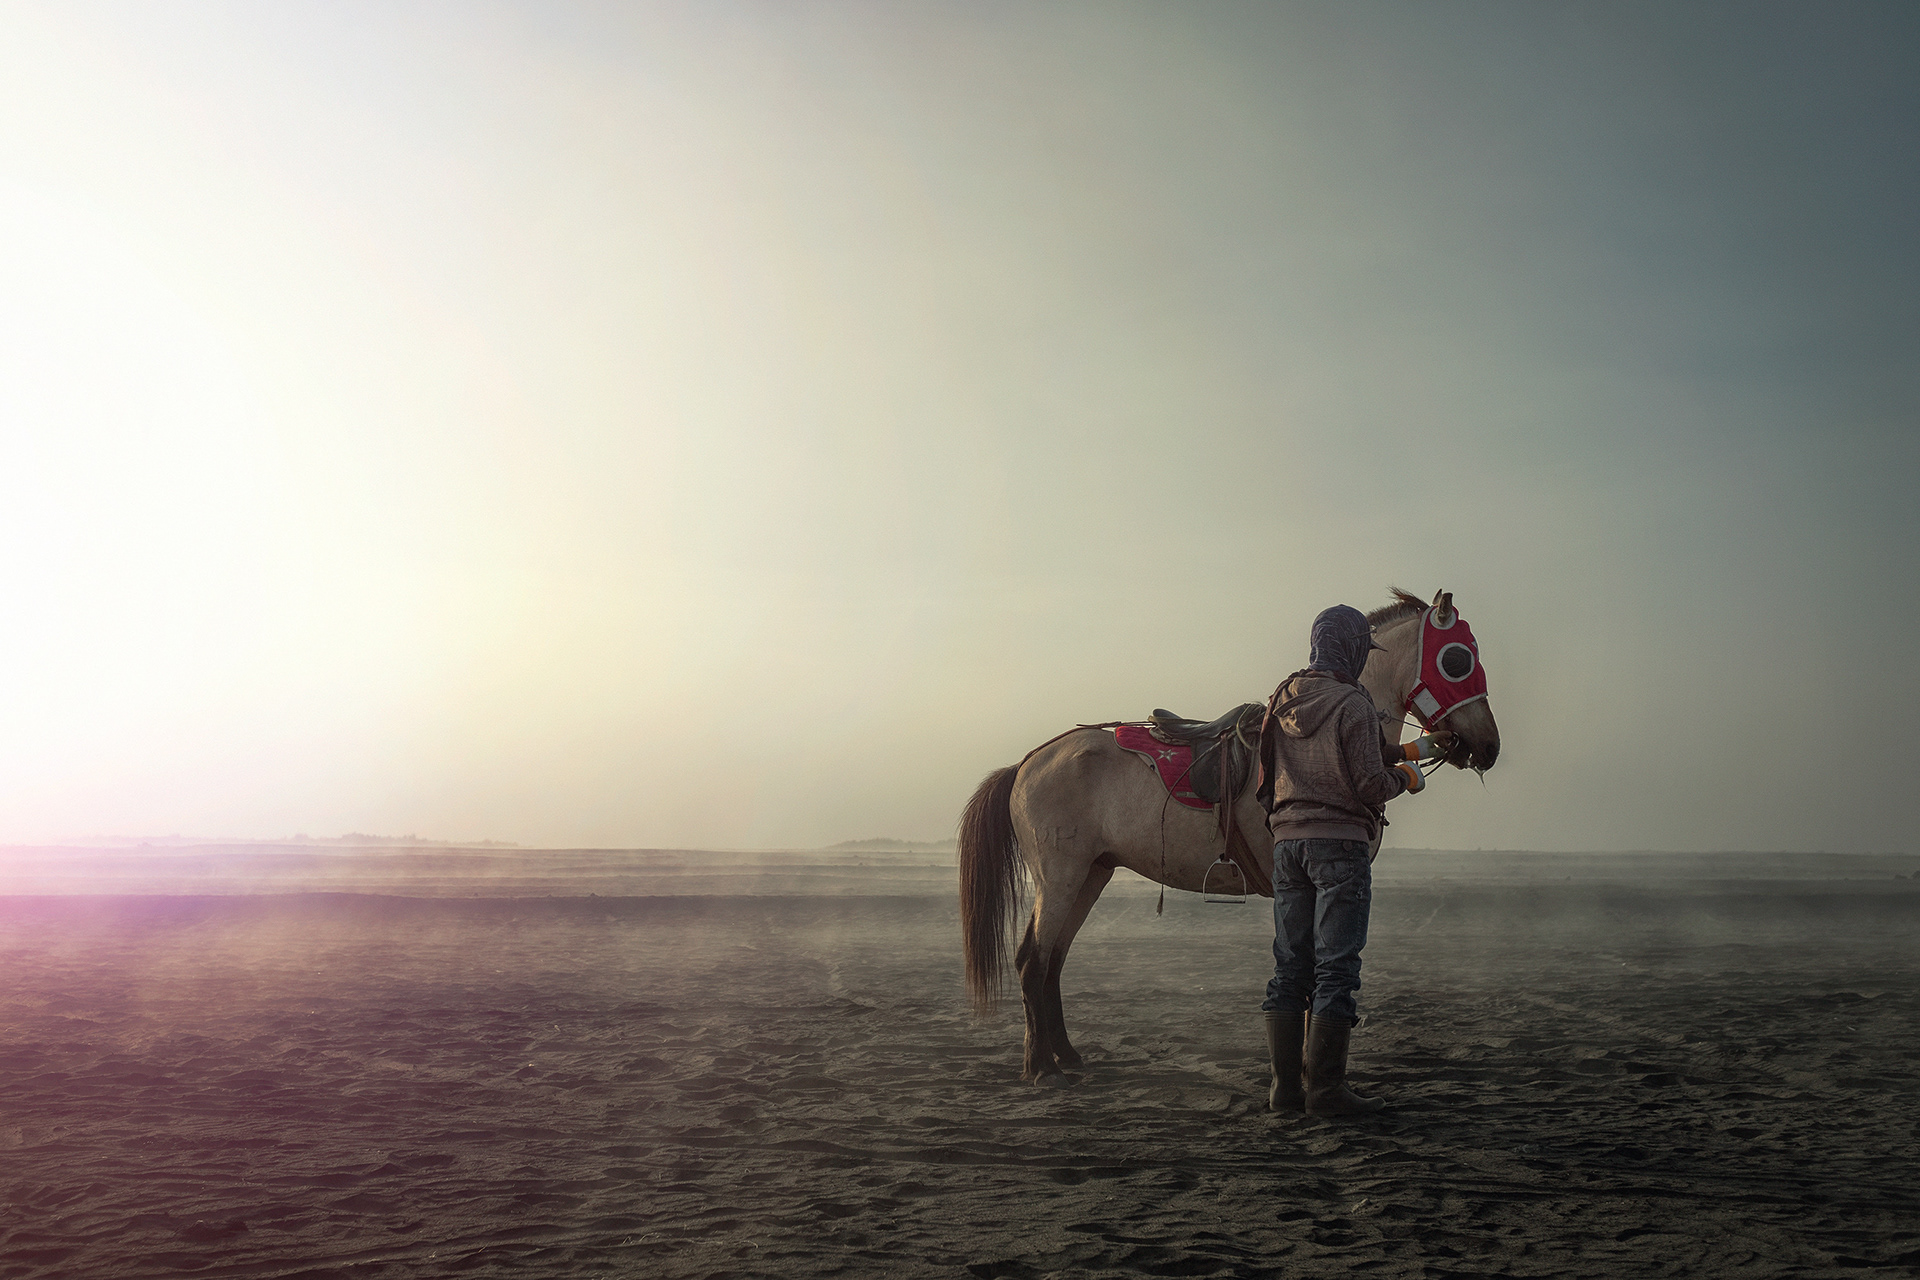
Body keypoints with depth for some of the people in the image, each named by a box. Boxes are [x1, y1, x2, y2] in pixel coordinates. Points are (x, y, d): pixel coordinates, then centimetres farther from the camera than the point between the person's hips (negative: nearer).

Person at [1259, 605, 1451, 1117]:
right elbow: (1370, 785, -15)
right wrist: (1407, 775, 7)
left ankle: (1286, 1086, 12)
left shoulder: (1283, 700, 12)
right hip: (1341, 841, -7)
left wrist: (1418, 747, 26)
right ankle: (1325, 1089, -2)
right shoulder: (1353, 705, -11)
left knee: (1289, 968, 9)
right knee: (1336, 967, -3)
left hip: (1287, 840, 7)